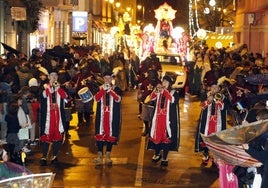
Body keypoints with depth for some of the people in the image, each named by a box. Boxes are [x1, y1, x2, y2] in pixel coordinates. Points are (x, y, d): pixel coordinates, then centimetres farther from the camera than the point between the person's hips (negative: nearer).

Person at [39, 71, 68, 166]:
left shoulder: (59, 88, 14)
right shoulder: (45, 87, 7)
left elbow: (65, 96, -7)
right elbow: (44, 95, -14)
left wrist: (58, 87, -11)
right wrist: (49, 86, -13)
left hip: (58, 114, 2)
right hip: (47, 114, -2)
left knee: (58, 135, 0)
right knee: (46, 135, -7)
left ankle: (54, 155, 10)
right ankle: (44, 157, -5)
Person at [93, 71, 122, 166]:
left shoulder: (116, 89, 5)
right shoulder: (100, 88, 9)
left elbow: (118, 99, -13)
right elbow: (96, 99, -7)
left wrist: (110, 90, -21)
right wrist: (103, 89, -18)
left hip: (112, 116, -1)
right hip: (101, 115, 1)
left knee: (111, 134, 0)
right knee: (100, 134, -3)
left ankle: (108, 156, 9)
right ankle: (99, 156, 2)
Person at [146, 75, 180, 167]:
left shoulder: (174, 92, -1)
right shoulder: (158, 92, 10)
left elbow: (172, 100, -22)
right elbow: (151, 98, -7)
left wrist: (164, 91, -26)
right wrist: (156, 89, -23)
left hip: (168, 119, -4)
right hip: (157, 118, 4)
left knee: (166, 137, -2)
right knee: (157, 135, 8)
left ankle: (165, 158, 7)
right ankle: (157, 154, 28)